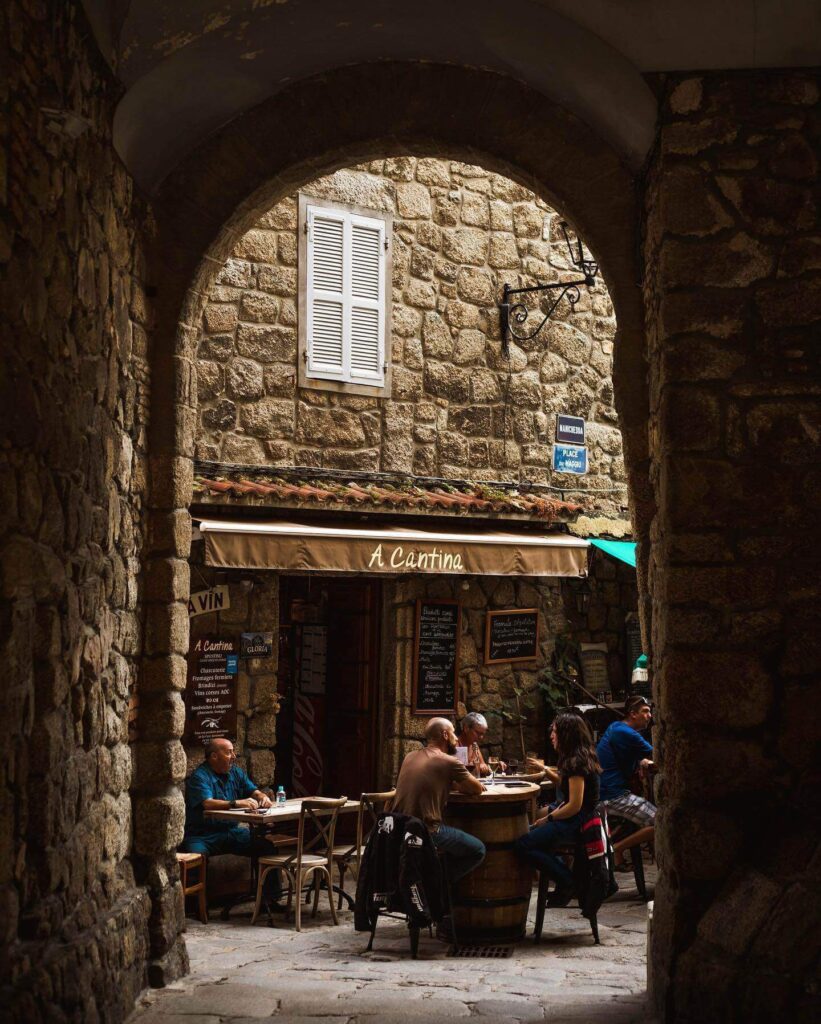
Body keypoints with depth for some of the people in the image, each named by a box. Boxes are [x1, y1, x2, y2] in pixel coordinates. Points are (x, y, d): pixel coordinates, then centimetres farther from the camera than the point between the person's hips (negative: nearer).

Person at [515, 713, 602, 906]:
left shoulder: (577, 762, -19)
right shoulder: (583, 757, 11)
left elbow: (575, 805, -22)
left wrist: (548, 818, -11)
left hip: (576, 822, -11)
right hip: (579, 816, 11)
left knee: (523, 845, -18)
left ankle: (567, 883, -7)